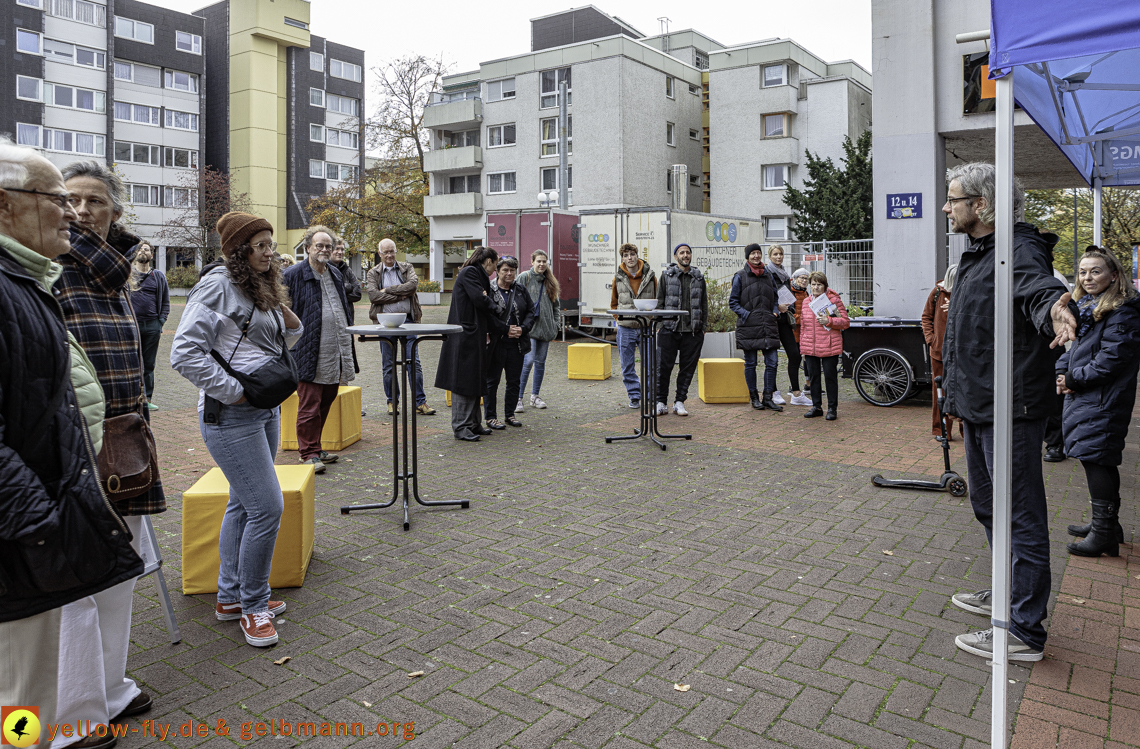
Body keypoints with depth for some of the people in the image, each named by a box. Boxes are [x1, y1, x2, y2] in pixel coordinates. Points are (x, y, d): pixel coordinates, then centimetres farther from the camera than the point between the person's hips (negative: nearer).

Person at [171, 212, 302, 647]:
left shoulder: (262, 290, 14)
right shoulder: (218, 286, -13)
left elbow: (287, 338, 18)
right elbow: (185, 353, -18)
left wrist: (280, 303, 1)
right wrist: (233, 392, -17)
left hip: (265, 410, 9)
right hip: (230, 416, -9)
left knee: (243, 503, 16)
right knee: (267, 505, -9)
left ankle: (230, 597, 29)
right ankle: (253, 607, 8)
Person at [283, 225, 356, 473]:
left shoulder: (336, 275, 17)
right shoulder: (293, 275, -5)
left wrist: (346, 344, 22)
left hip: (335, 356, 7)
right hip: (310, 355, -7)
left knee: (326, 404, 14)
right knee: (309, 407, -2)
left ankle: (315, 448, 25)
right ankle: (309, 453, 7)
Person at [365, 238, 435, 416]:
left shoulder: (407, 268, 11)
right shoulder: (373, 273, 8)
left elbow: (413, 284, -10)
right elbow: (373, 295, -8)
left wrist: (388, 290, -10)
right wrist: (400, 295, -10)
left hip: (407, 319, 0)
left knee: (414, 362, -1)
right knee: (389, 365, 6)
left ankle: (420, 402, 4)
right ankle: (392, 402, 18)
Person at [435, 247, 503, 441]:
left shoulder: (477, 274, 21)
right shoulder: (469, 273, -11)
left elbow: (484, 298, 15)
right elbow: (479, 299, -20)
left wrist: (490, 300, -8)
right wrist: (495, 307, -1)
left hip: (475, 336, 10)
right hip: (465, 336, -10)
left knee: (475, 379, 13)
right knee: (463, 379, -6)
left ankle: (472, 423, 21)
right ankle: (461, 426, -1)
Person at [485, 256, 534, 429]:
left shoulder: (521, 290, 10)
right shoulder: (489, 290, -6)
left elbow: (531, 311, 8)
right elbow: (487, 316, -14)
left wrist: (522, 328, -9)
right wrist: (507, 329, -17)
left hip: (517, 343, 5)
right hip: (496, 343, -5)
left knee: (514, 381, 11)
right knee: (492, 381, 3)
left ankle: (510, 414, 25)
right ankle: (491, 417, 12)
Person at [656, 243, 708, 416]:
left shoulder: (699, 277, 12)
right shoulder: (667, 275, 6)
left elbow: (704, 304, 15)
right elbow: (659, 301, 5)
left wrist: (703, 327, 9)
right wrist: (659, 324, -2)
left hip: (693, 331, 2)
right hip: (669, 329, -2)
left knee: (688, 367, 5)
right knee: (664, 366, -2)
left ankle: (679, 402, 15)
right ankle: (661, 402, 9)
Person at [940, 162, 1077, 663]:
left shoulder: (1020, 248, -14)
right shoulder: (975, 255, 16)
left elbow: (1034, 282, -40)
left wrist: (1053, 305, -62)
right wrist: (955, 393, 33)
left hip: (1009, 410, -10)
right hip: (977, 408, 10)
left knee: (1021, 515, -2)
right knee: (988, 506, 21)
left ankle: (1024, 632, 7)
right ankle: (1008, 597, 39)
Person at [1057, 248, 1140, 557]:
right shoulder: (1086, 308, 15)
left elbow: (1110, 360, -19)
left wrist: (1073, 379, -13)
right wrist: (1063, 372, 1)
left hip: (1103, 402, -9)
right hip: (1083, 398, 9)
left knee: (1096, 459, -7)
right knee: (1098, 462, 16)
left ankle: (1104, 533, 1)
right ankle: (1105, 524, 28)